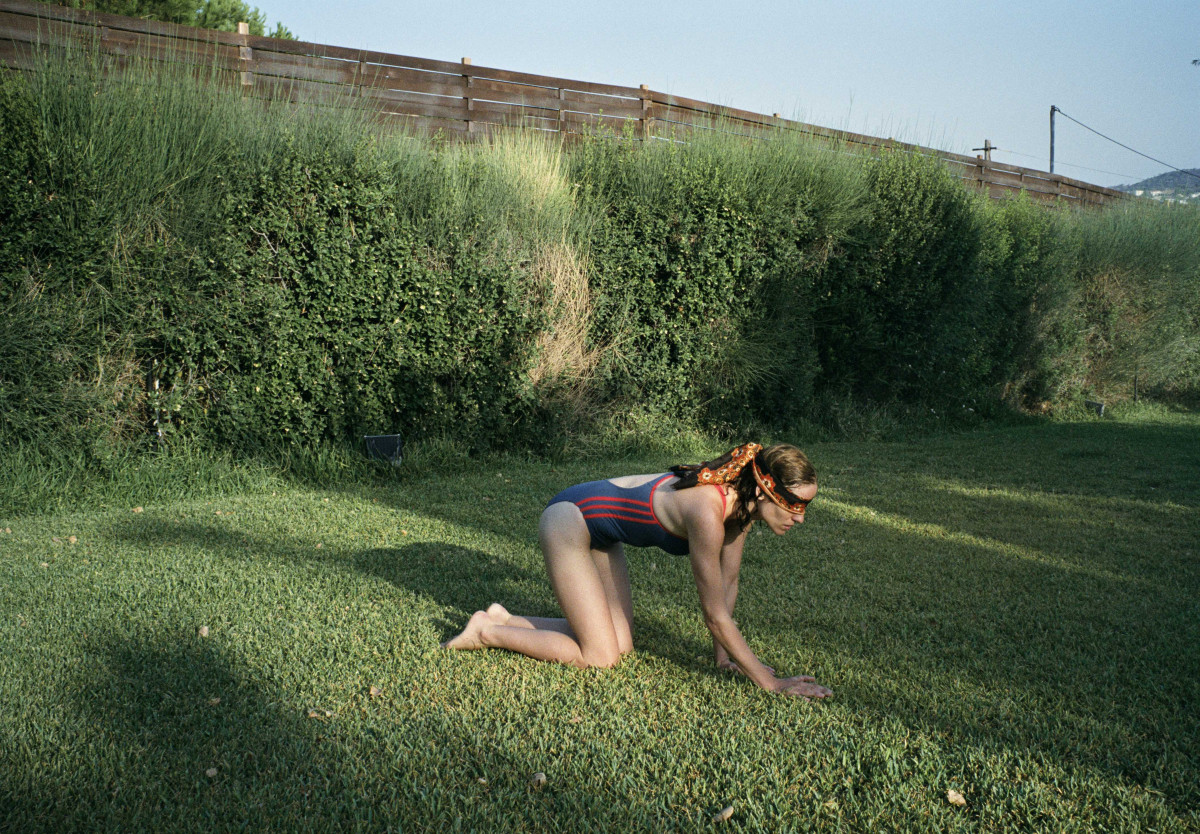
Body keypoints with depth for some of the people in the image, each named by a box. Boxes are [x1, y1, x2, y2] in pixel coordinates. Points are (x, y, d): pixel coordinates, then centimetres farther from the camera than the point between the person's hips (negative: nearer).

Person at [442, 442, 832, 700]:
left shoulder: (741, 500, -9)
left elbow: (728, 582, 5)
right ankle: (487, 631, 6)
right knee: (600, 658, -6)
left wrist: (723, 651, 6)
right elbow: (716, 614, -27)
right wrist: (770, 682, -21)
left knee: (620, 645, 9)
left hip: (598, 531, 9)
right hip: (568, 521, -9)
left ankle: (504, 619, 18)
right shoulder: (708, 512, -34)